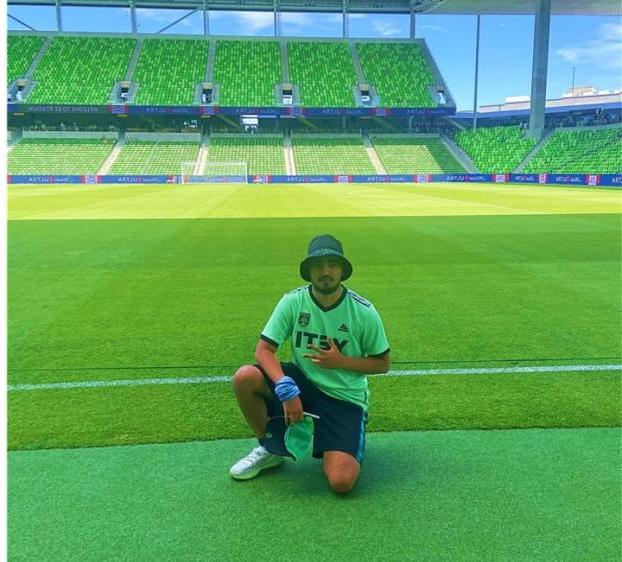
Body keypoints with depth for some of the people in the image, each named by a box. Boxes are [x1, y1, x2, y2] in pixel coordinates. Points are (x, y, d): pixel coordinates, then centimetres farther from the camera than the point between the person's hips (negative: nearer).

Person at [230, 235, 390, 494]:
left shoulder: (364, 312, -12)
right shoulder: (293, 301, -10)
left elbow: (383, 364, -2)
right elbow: (264, 350, -13)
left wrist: (340, 361, -18)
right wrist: (286, 388, -30)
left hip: (345, 399, -2)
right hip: (302, 383, 2)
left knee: (341, 482, -22)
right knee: (245, 377, -26)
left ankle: (347, 448, 17)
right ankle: (269, 448, 2)